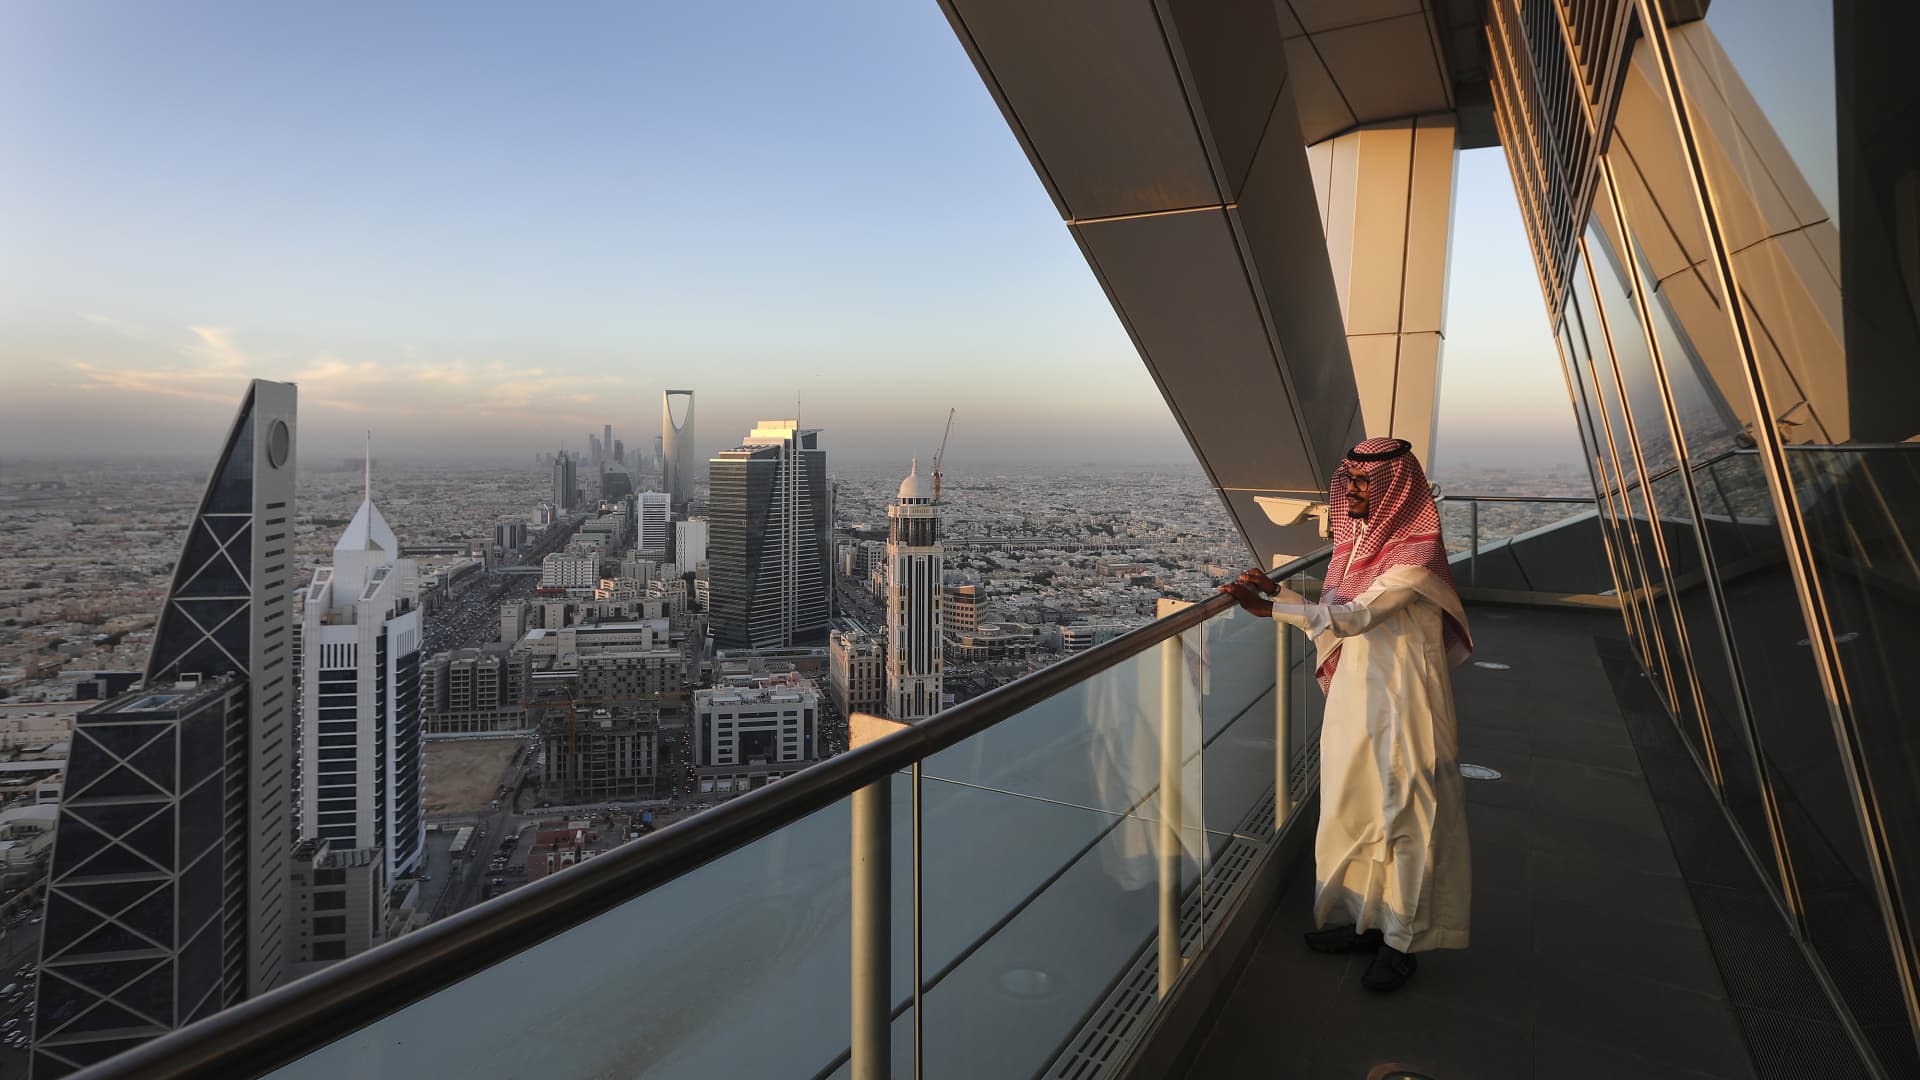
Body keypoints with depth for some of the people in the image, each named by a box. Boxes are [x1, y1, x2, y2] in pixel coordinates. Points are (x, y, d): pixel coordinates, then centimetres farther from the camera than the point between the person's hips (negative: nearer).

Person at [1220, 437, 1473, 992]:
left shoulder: (1416, 555, -17)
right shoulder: (1360, 540, 8)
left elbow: (1355, 616, -26)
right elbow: (1335, 612, 12)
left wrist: (1269, 608, -28)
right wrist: (1277, 589, -2)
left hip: (1402, 700, -8)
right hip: (1354, 690, 8)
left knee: (1403, 817, 4)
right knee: (1351, 811, 15)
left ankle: (1403, 940, 19)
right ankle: (1362, 920, 31)